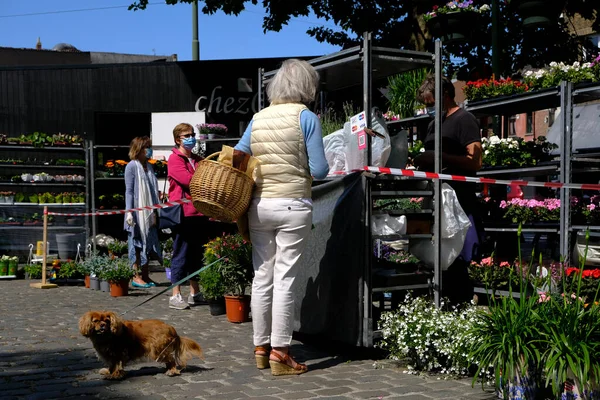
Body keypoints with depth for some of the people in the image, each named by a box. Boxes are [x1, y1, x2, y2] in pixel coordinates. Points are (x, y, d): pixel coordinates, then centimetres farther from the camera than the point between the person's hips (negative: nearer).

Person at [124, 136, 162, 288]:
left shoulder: (148, 166, 13)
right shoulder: (132, 166, -7)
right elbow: (129, 191, -9)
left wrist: (156, 210, 16)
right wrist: (129, 212, -16)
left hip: (149, 213, 7)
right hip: (137, 212, -7)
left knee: (148, 243, 9)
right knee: (137, 243, -2)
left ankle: (145, 275, 17)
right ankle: (136, 276, 4)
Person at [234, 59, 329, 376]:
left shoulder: (258, 118, 9)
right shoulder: (306, 117, -5)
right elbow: (319, 170, -7)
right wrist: (321, 166, 14)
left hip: (258, 206, 5)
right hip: (292, 206, -4)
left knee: (262, 277, 10)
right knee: (284, 279, -3)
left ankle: (261, 347, 19)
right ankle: (279, 354, 0)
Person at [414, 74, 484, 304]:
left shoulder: (464, 120, -5)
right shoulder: (434, 125, 21)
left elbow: (475, 162, -15)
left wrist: (440, 157, -22)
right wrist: (421, 161, 8)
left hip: (458, 202, -9)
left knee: (455, 261, -10)